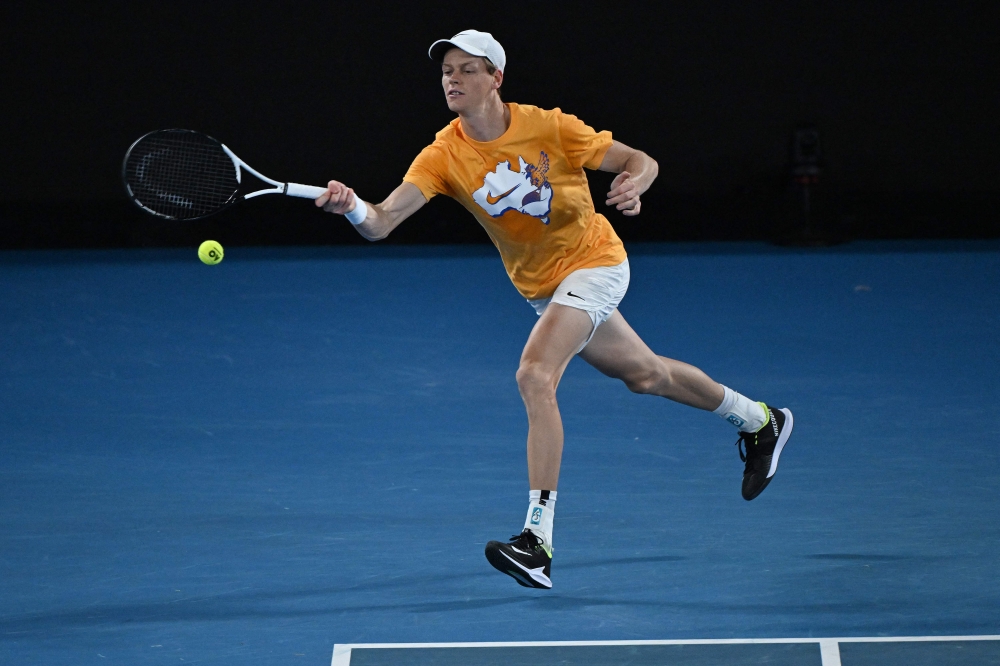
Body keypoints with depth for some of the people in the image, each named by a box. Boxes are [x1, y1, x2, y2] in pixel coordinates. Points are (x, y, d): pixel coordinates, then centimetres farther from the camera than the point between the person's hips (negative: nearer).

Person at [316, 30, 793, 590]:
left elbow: (639, 160, -13)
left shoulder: (548, 128, -21)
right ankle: (757, 419, 50)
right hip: (541, 287, 6)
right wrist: (352, 206, -49)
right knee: (644, 374, 23)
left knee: (534, 375, -26)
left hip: (593, 263, -6)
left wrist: (633, 184, -36)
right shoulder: (445, 156, -15)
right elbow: (382, 222, -27)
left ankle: (538, 539, -29)